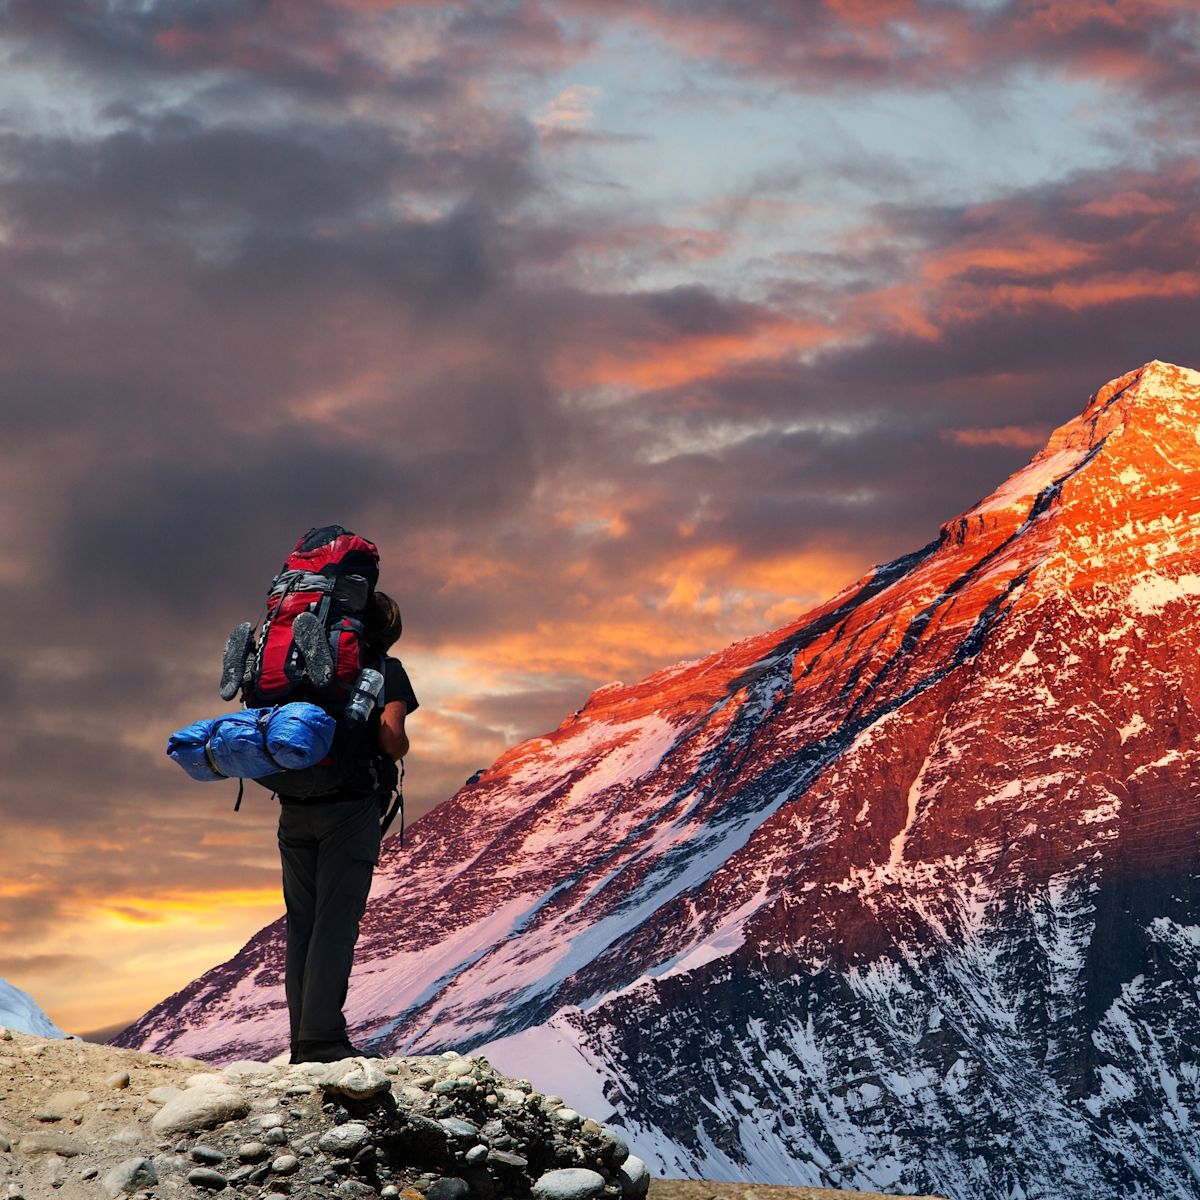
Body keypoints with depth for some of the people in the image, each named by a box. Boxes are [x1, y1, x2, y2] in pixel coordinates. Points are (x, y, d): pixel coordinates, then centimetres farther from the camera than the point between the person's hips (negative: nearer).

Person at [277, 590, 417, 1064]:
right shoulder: (383, 668, 1)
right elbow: (391, 738, -12)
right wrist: (398, 749, 9)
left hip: (293, 807, 5)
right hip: (349, 805, -5)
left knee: (301, 923, 8)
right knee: (336, 923, -7)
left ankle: (302, 1041, 6)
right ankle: (322, 1039, -13)